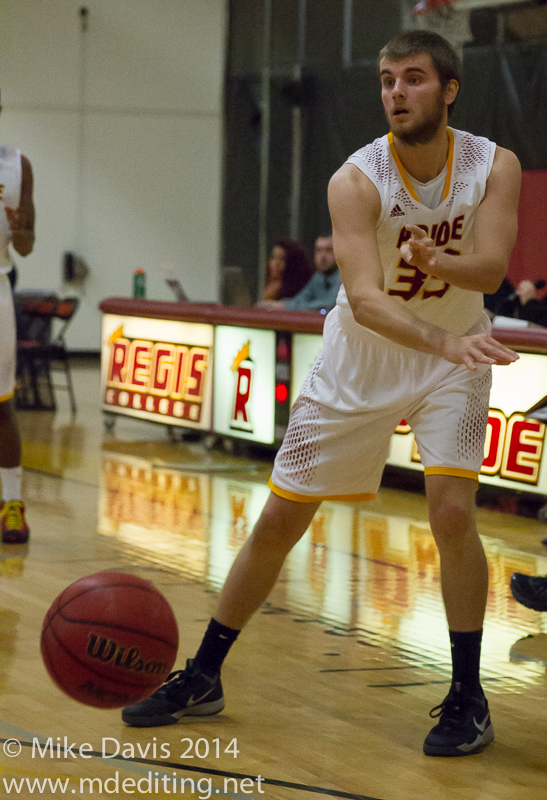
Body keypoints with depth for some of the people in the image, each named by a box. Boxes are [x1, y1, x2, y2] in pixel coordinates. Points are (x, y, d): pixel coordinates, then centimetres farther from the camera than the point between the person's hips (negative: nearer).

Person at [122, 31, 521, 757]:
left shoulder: (494, 167, -13)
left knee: (452, 511, -19)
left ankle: (468, 699, -3)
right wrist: (444, 341, -48)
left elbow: (491, 269, -25)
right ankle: (202, 678, 18)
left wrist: (438, 265, -46)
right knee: (279, 519, 3)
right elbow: (364, 299, -32)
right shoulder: (356, 180, -21)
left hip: (454, 357, 0)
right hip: (362, 360, 0)